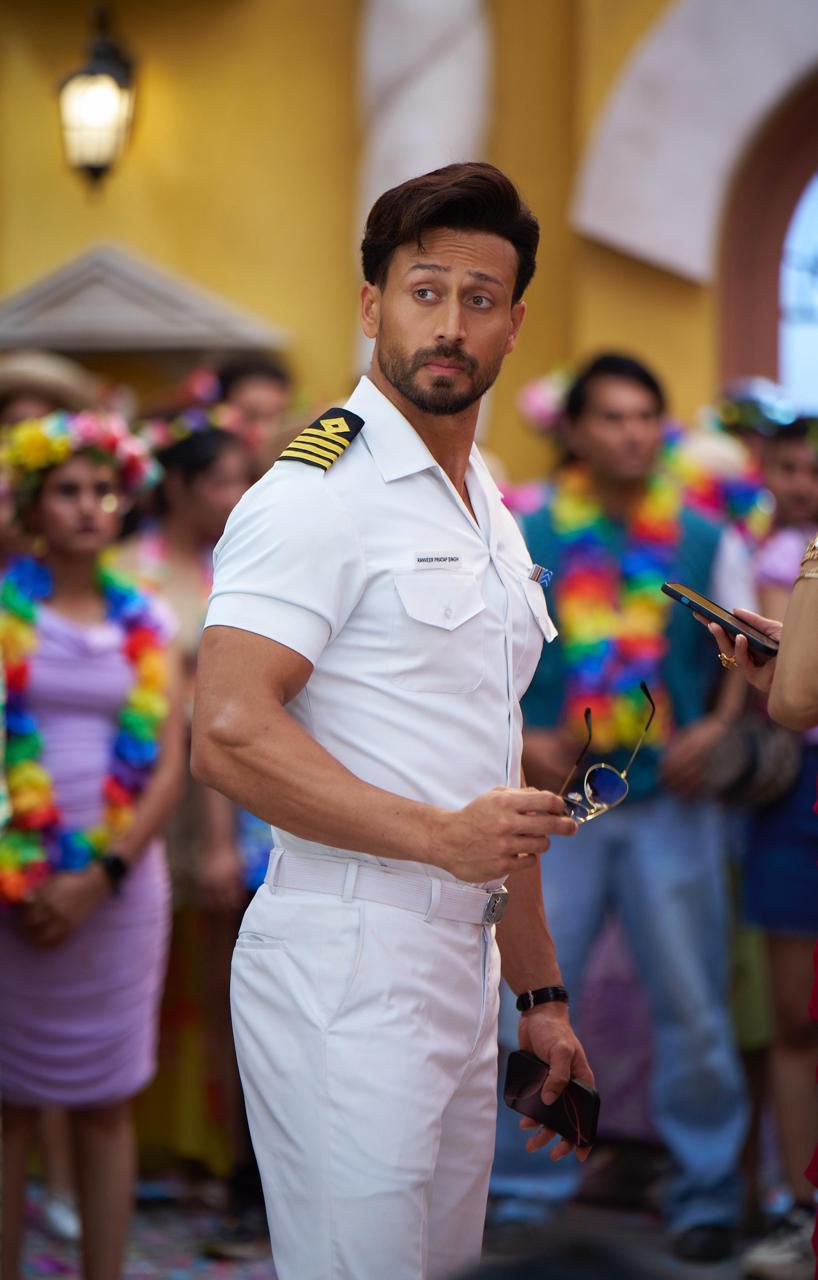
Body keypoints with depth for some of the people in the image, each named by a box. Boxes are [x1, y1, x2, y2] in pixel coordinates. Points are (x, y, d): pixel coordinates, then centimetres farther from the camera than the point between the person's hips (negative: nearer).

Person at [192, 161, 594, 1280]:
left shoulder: (489, 514, 19)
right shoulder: (318, 490, -10)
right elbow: (229, 736, -21)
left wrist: (541, 991, 20)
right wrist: (440, 835, -22)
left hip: (460, 972, 9)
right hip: (346, 967, -9)